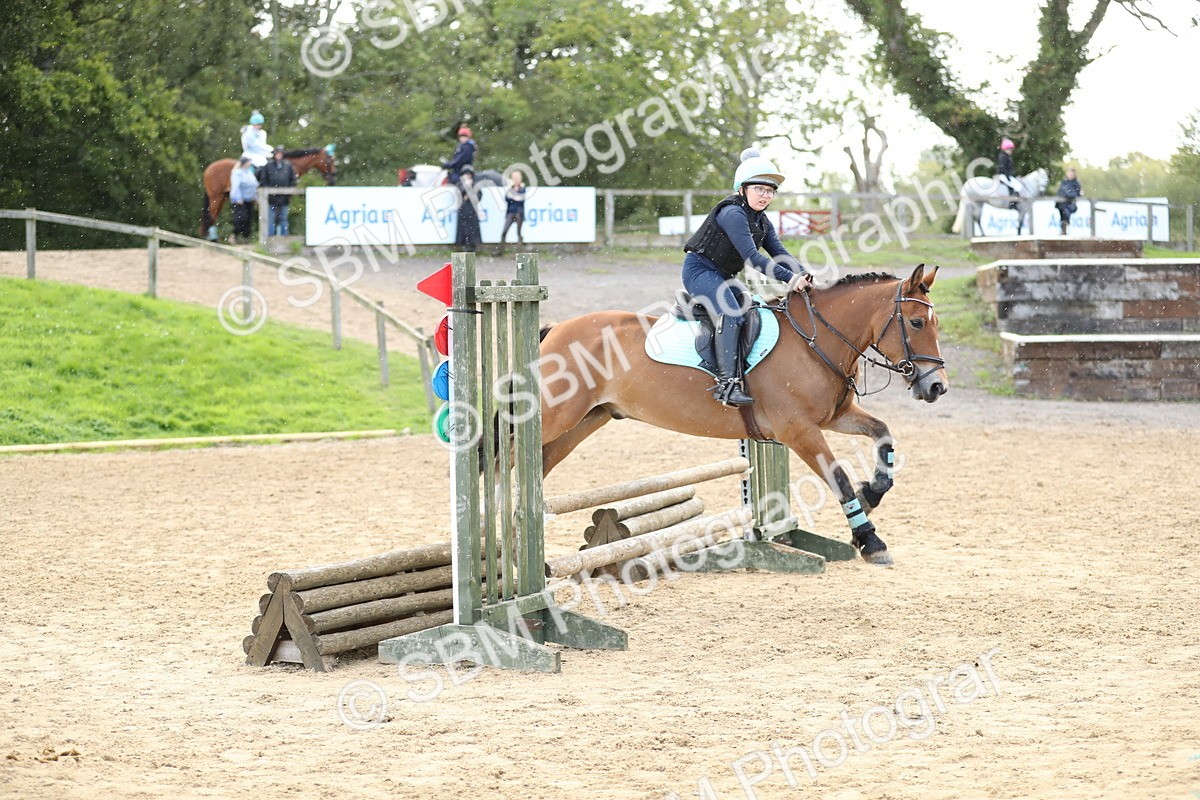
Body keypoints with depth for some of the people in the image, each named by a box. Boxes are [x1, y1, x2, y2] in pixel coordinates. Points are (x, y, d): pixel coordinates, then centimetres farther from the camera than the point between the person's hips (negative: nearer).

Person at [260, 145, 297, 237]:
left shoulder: (288, 165, 3)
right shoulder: (268, 165, -2)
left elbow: (293, 181, 6)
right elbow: (264, 180, -3)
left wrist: (290, 194, -1)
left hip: (284, 197, 2)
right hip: (272, 197, -2)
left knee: (283, 219, 10)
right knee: (271, 219, 1)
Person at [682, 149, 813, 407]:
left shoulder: (761, 221, 10)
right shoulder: (732, 213, -21)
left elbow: (780, 254, 3)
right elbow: (751, 257, -29)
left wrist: (803, 276, -17)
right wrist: (789, 279, -34)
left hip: (724, 277, 11)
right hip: (700, 270, -11)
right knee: (730, 315, -29)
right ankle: (727, 383, -38)